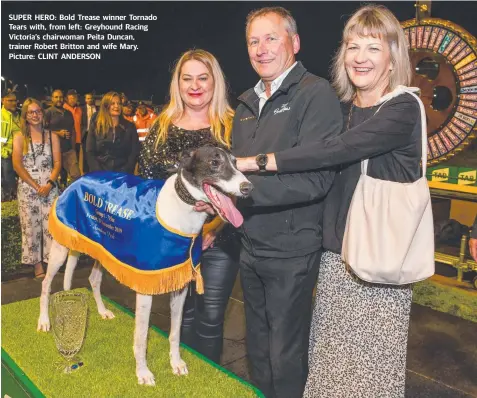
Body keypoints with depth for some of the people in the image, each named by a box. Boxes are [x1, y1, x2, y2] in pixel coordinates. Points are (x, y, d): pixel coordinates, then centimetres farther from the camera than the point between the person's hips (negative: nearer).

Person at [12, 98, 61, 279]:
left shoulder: (52, 136, 7)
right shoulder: (19, 137, 3)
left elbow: (57, 163, 3)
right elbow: (17, 165, -5)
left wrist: (49, 184, -12)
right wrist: (36, 186, -12)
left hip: (49, 188, 1)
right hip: (27, 189, -1)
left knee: (51, 226, -2)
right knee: (31, 227, 1)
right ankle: (37, 266, 9)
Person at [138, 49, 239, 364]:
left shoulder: (232, 126, -2)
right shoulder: (162, 126, 6)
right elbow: (146, 179, 6)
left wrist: (215, 226, -13)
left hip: (219, 240, -2)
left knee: (211, 317, 7)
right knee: (182, 311, 15)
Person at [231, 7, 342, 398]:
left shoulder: (316, 93, -13)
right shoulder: (247, 104, 11)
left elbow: (316, 178, -24)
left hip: (291, 251, -7)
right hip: (251, 246, 7)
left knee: (286, 355, 9)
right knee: (257, 347, 22)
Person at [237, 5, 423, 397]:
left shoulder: (403, 109, -10)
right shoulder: (342, 110, 9)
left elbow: (337, 150, -24)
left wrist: (253, 162, -24)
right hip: (336, 255, 5)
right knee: (329, 362, 12)